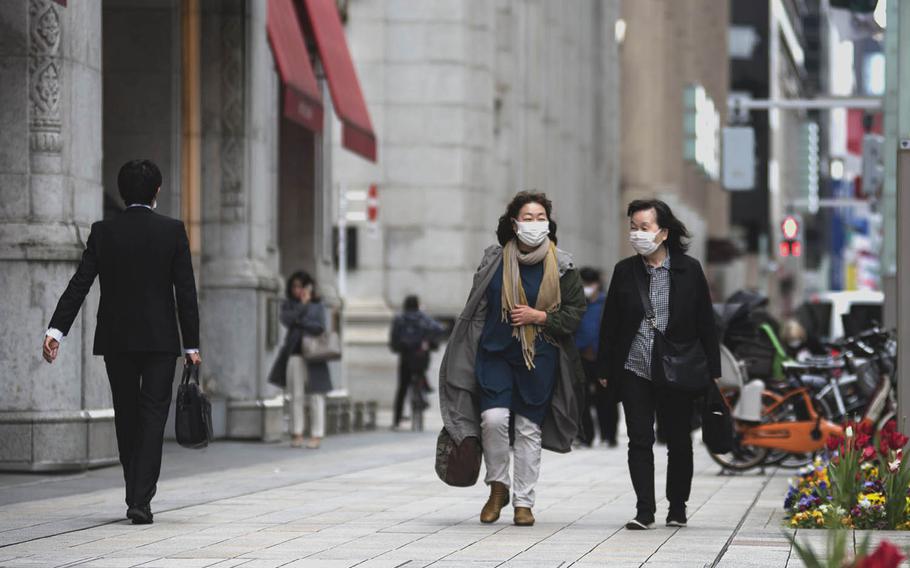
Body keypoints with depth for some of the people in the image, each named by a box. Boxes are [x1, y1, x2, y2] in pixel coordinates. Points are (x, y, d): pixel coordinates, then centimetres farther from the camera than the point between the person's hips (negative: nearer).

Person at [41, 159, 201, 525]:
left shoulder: (103, 233, 0)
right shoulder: (173, 231, -3)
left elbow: (79, 285, -6)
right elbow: (186, 292, -4)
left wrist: (56, 330, -7)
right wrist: (191, 344, 0)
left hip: (116, 340, 2)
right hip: (160, 340, -2)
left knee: (126, 418, 13)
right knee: (152, 418, -1)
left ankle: (136, 494, 19)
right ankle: (141, 501, -12)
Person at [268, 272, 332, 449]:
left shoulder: (318, 305, 8)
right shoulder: (288, 304, 11)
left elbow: (320, 327, -4)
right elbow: (286, 319, -9)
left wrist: (299, 322, -4)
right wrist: (303, 305, -9)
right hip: (295, 354, 1)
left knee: (316, 395, -3)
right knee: (296, 396, 1)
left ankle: (316, 436, -1)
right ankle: (297, 434, 6)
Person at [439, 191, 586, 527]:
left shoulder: (561, 266, 2)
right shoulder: (495, 261, 3)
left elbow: (575, 311, 4)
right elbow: (475, 309, 10)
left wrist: (541, 317, -11)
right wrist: (466, 353, 9)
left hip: (539, 359, 0)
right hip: (495, 354, 0)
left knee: (529, 429, 4)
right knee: (493, 417, -17)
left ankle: (523, 502, 13)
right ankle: (498, 487, 5)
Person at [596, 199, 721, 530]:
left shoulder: (689, 270, 0)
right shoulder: (624, 271, 4)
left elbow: (705, 323, 2)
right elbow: (610, 324, 8)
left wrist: (712, 370, -1)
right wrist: (604, 369, 5)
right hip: (634, 370, 1)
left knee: (679, 441, 7)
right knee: (639, 440, -2)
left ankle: (677, 508, 21)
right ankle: (645, 511, 1)